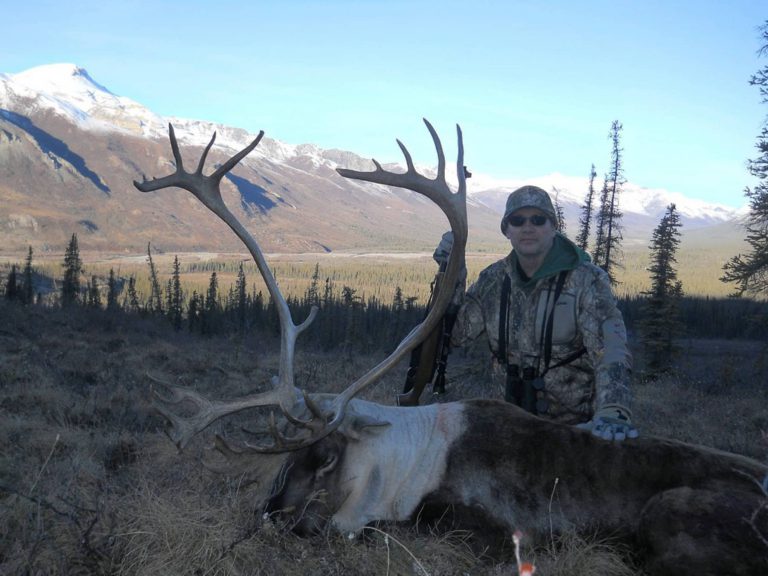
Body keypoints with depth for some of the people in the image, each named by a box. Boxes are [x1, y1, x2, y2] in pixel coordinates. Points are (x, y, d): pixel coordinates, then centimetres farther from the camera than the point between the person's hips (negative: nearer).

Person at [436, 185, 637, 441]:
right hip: (518, 417, 4)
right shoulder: (494, 280, 0)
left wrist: (612, 412, -42)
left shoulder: (586, 280, -14)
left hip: (579, 423, -4)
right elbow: (455, 333, 2)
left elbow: (610, 350, -26)